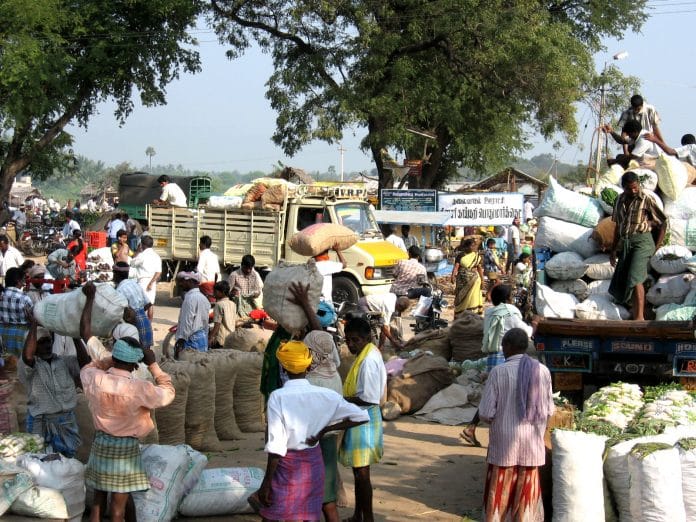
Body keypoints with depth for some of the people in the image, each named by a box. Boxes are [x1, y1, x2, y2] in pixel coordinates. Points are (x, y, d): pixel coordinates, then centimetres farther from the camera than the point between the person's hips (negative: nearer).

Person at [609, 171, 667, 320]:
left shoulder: (646, 200, -2)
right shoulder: (620, 200, 15)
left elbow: (662, 224, 3)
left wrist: (656, 248, 0)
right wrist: (613, 249, 19)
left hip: (641, 241, -7)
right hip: (625, 243, 7)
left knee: (635, 279, -22)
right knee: (619, 283, 2)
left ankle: (639, 318, -27)